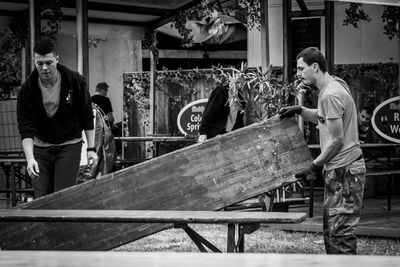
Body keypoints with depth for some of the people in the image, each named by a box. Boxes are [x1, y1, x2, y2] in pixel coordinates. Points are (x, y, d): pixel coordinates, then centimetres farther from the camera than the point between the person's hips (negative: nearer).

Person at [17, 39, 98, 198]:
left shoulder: (75, 81, -11)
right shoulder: (28, 88, -11)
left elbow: (87, 116, -1)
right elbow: (25, 127, -14)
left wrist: (91, 148, -3)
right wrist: (30, 158, -26)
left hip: (69, 145, -1)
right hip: (41, 147, 2)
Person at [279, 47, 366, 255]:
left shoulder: (330, 95, -19)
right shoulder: (334, 84, 11)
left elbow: (337, 141, -19)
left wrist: (315, 166, -12)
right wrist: (300, 111, 13)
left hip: (345, 170, -10)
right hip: (337, 169, 10)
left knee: (340, 232, -9)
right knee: (331, 230, 13)